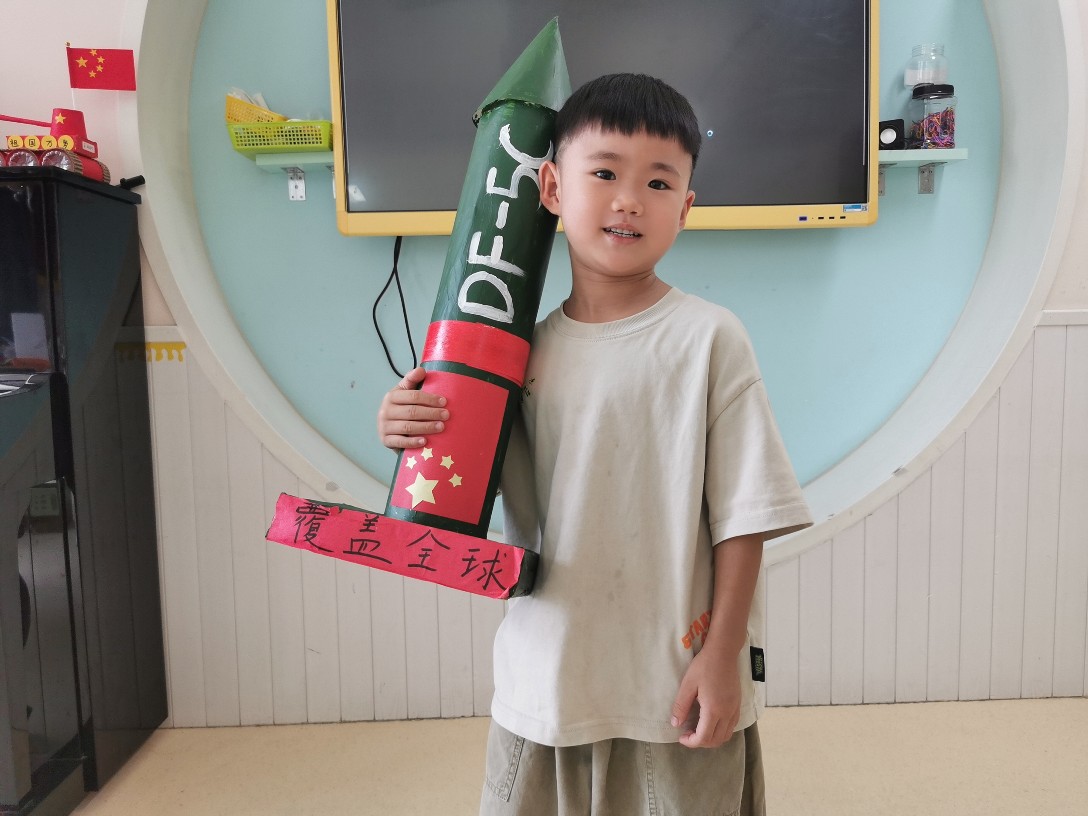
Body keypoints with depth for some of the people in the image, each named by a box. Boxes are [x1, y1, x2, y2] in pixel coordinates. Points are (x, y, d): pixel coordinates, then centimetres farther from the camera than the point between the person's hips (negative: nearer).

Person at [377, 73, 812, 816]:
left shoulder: (708, 338, -10)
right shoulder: (524, 350, 0)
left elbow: (741, 516, -8)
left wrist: (722, 659, -7)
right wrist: (413, 437, -12)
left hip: (675, 687, -3)